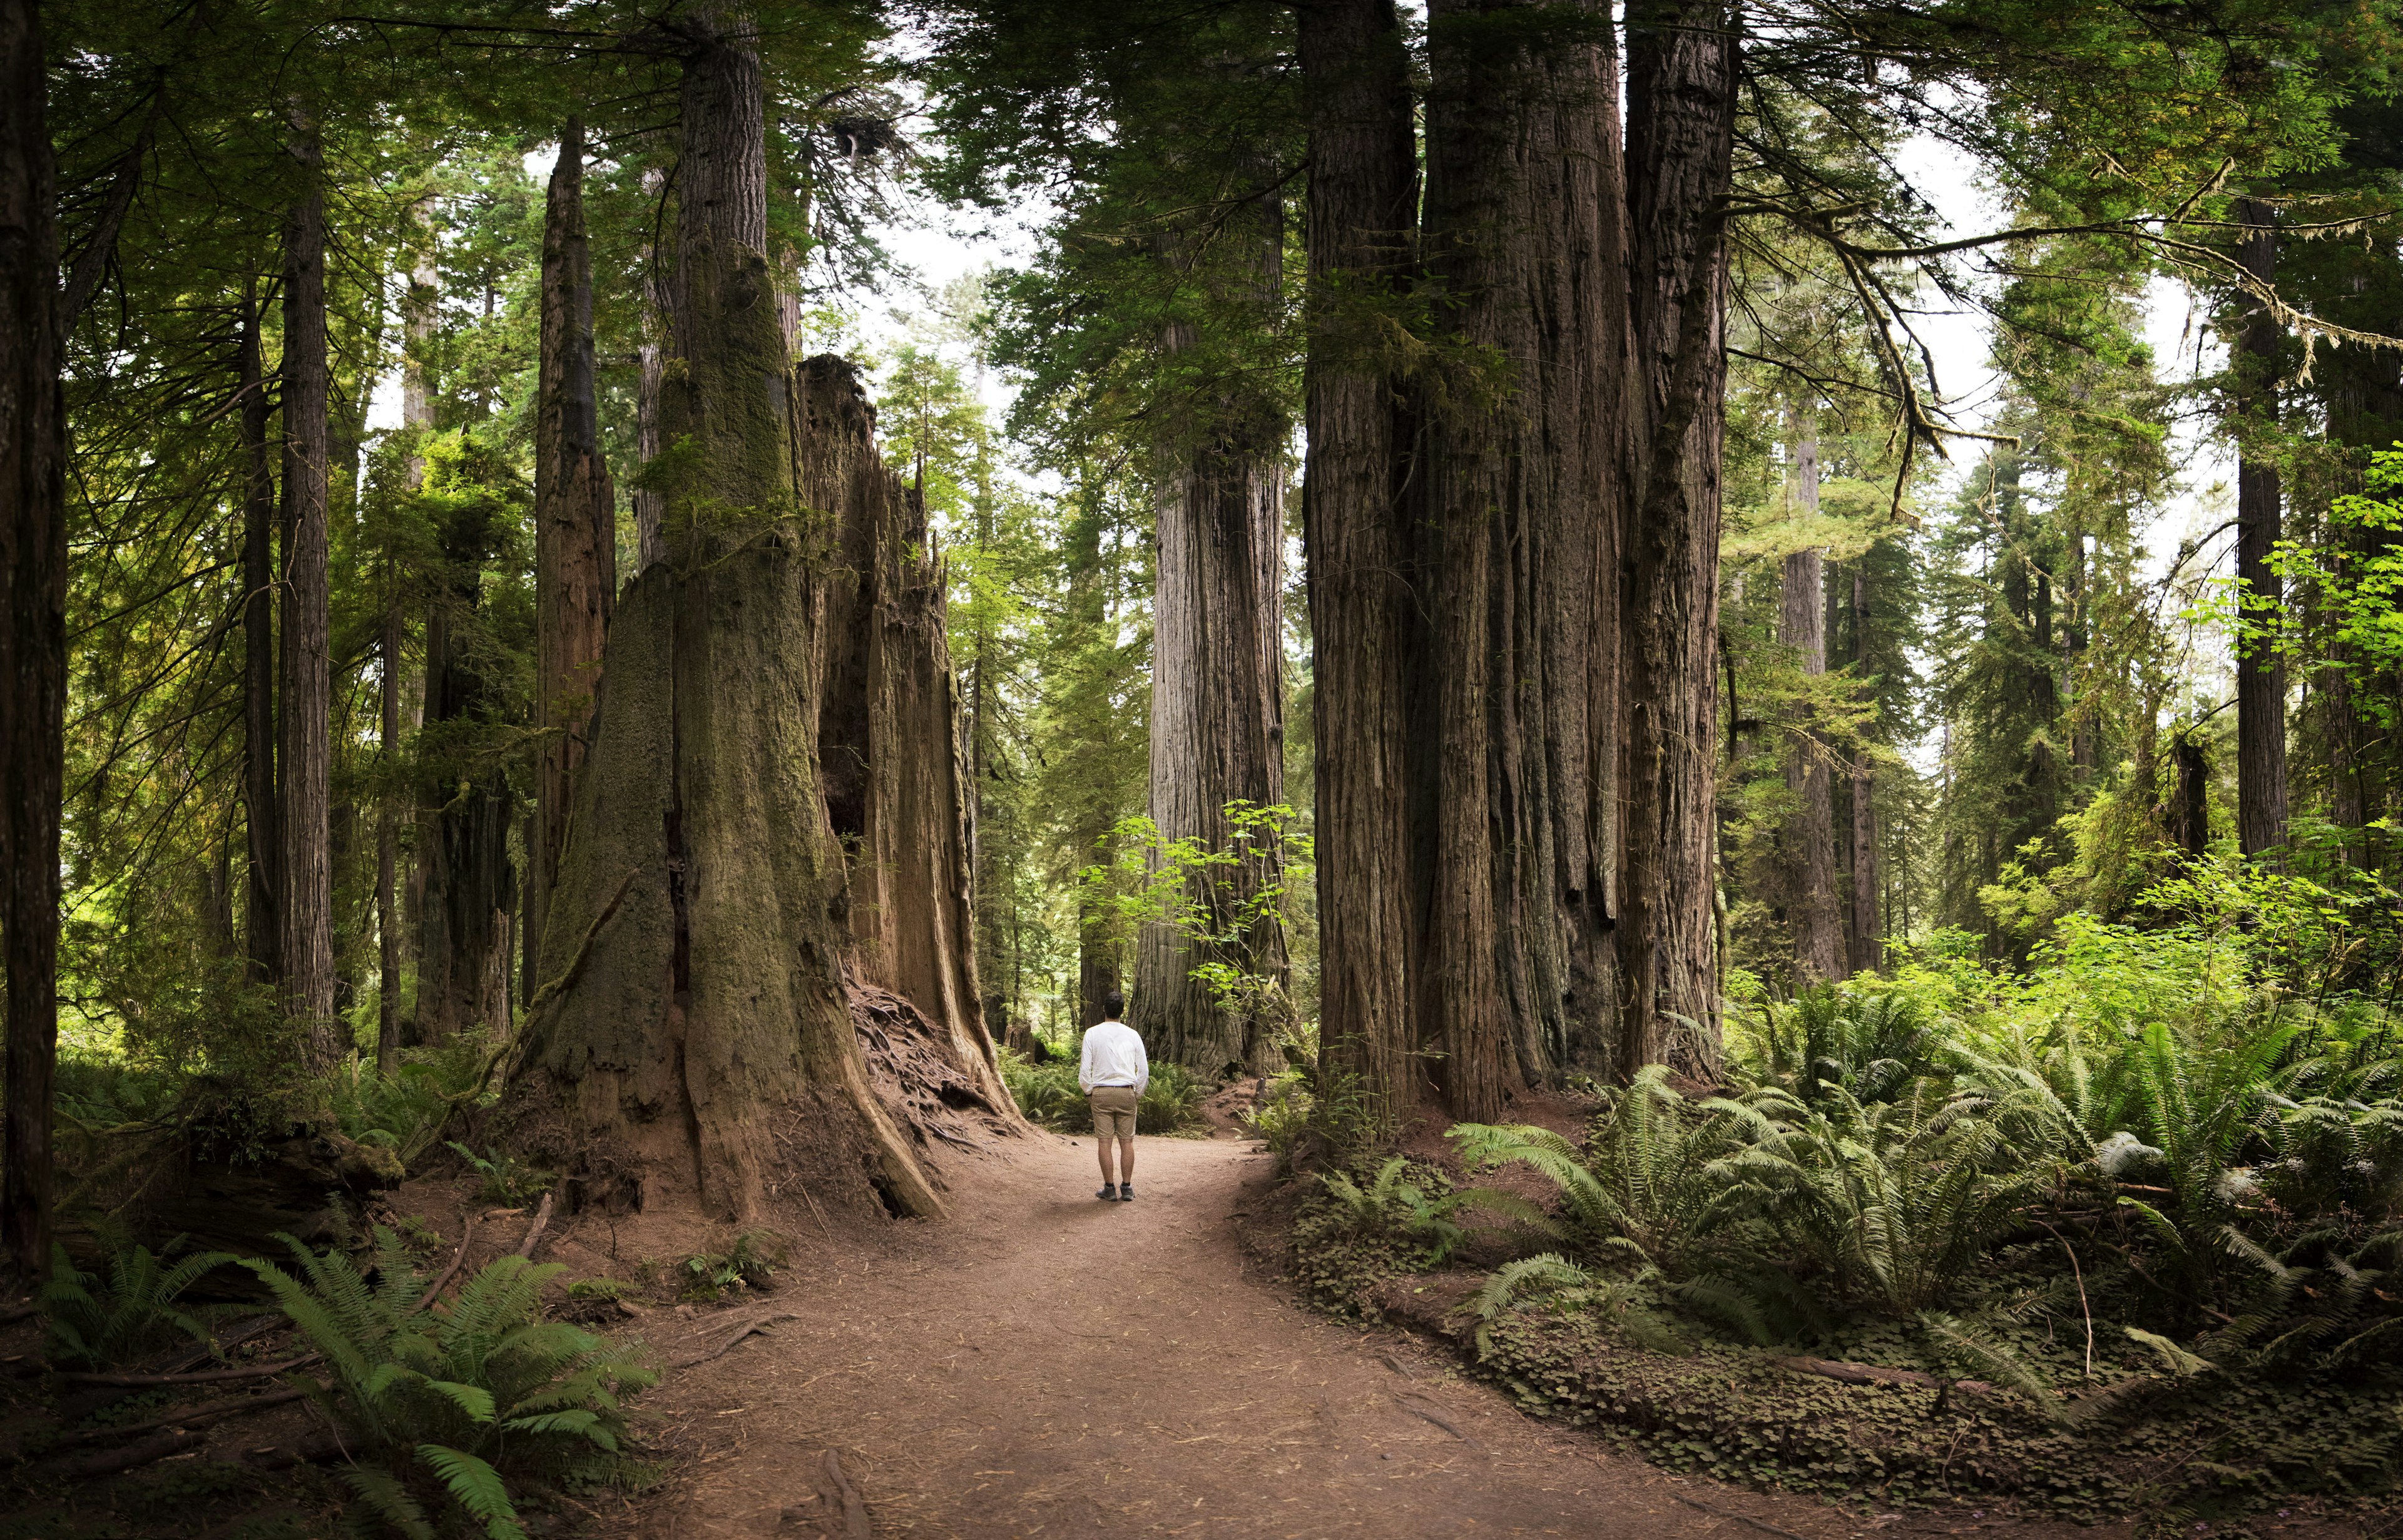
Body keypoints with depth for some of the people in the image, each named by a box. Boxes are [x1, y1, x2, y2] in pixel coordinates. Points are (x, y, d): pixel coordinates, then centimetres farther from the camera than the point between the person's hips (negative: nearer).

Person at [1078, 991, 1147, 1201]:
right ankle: (1126, 1188, 7)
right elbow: (1144, 1069, 5)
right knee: (1127, 1141, 6)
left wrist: (1088, 1091, 11)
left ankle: (1110, 1189, 2)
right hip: (1127, 1092, 2)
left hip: (1101, 1092, -1)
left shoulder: (1092, 1033, -2)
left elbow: (1085, 1068, -4)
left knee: (1104, 1141, 1)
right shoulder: (1133, 1035, 3)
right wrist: (1138, 1093, 18)